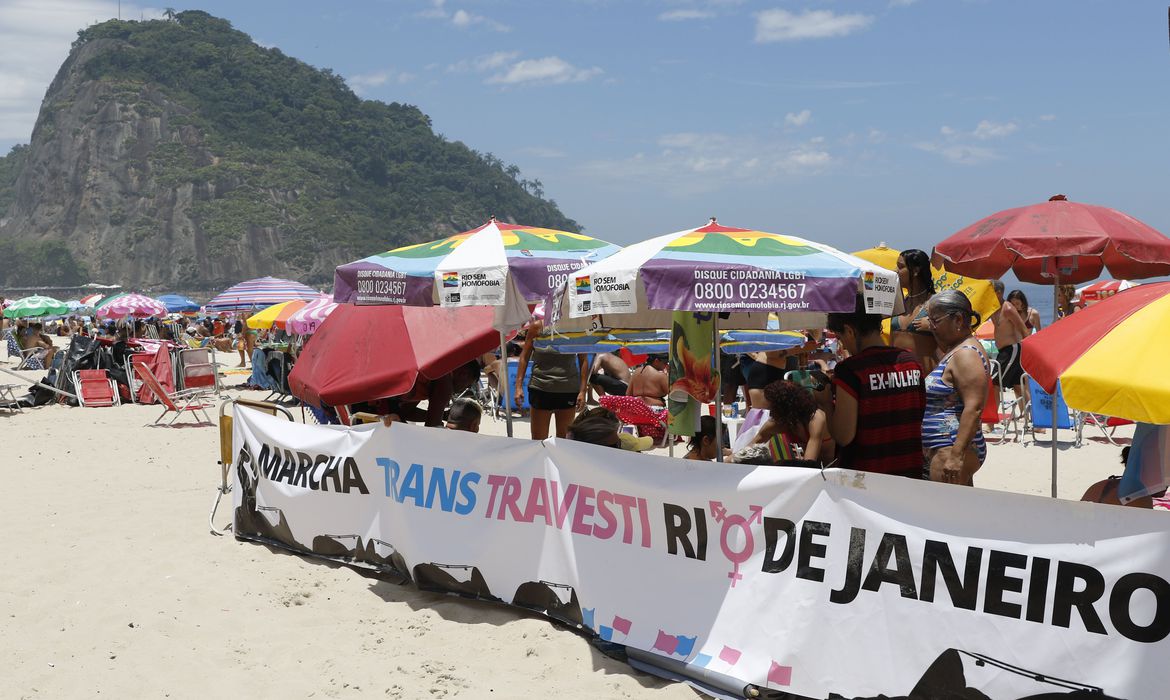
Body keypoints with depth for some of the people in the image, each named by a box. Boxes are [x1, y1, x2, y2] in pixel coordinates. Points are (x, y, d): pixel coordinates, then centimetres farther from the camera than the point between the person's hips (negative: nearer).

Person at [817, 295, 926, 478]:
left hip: (865, 475, -5)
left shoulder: (850, 369, -15)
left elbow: (844, 437, -16)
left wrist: (826, 404, 1)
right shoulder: (913, 362, 4)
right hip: (911, 473, 5)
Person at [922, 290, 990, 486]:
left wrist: (956, 454, -27)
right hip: (942, 448, 11)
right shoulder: (954, 351, 19)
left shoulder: (966, 354, -14)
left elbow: (973, 409, -23)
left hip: (951, 448, -11)